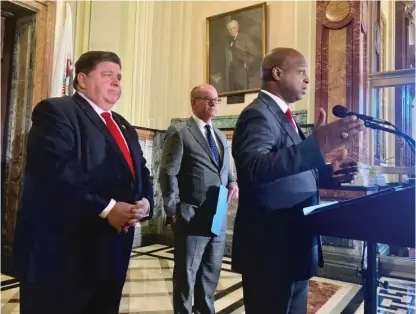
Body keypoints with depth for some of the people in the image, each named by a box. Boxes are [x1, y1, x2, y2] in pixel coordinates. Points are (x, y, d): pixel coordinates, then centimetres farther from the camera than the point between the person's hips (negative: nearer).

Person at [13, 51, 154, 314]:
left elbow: (141, 171, 15)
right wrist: (106, 208, -21)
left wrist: (145, 202, -5)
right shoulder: (55, 111, -7)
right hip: (62, 248, -7)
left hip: (113, 249, 8)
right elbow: (56, 171, -21)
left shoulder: (123, 126, 19)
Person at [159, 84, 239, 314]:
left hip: (218, 218, 7)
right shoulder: (178, 132, -6)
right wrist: (174, 212, -13)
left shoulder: (220, 136, 16)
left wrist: (232, 183, -1)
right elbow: (168, 174, -10)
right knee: (186, 275, 9)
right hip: (191, 218, -7)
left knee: (211, 273, 19)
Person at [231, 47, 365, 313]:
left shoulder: (282, 115, 15)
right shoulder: (259, 114, -16)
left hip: (292, 247, 10)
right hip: (272, 250, -10)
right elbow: (256, 169, -35)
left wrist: (327, 172, 4)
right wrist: (317, 145, -41)